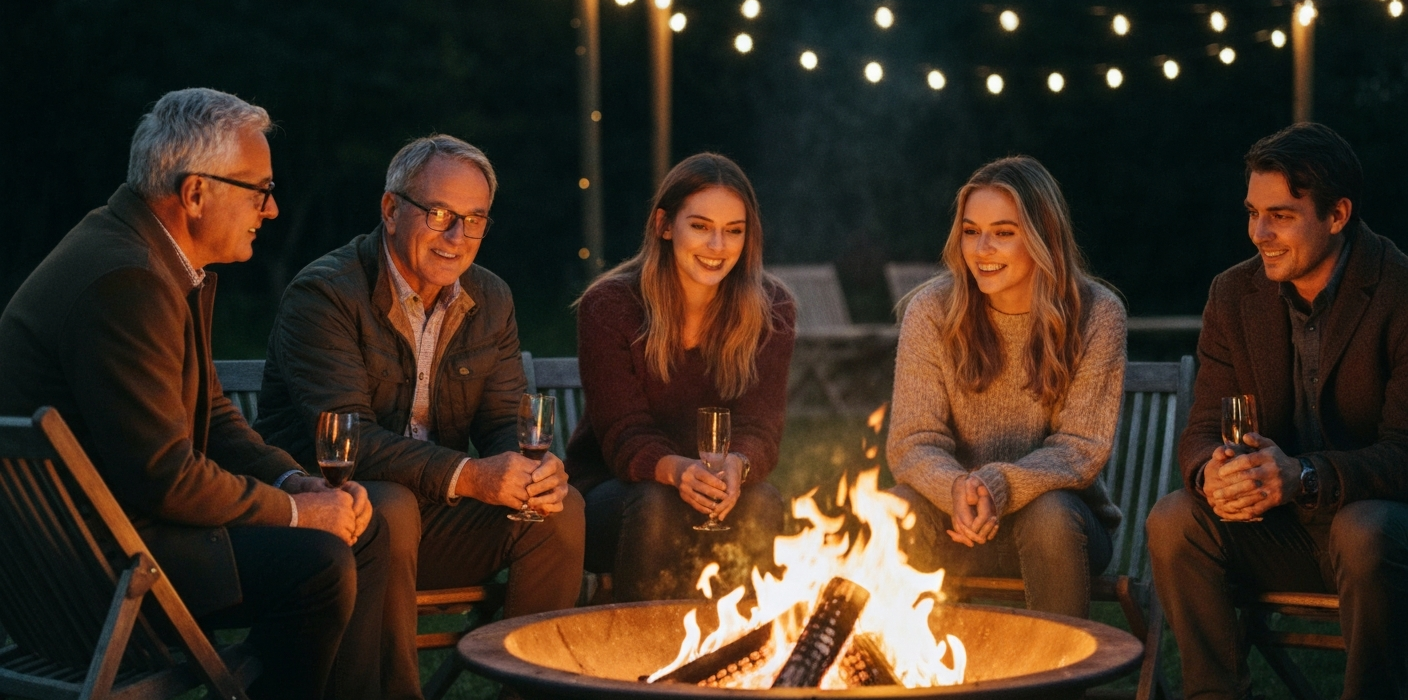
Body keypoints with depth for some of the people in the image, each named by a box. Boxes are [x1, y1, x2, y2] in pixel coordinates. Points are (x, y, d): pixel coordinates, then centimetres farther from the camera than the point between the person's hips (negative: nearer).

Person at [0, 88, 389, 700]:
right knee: (317, 564, -23)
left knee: (361, 531, 9)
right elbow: (163, 475, -25)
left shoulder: (171, 260, 9)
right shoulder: (123, 280, -24)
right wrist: (294, 510, -13)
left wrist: (300, 484, 0)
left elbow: (210, 410, 16)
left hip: (125, 506, 11)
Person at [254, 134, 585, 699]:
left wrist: (537, 471, -21)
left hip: (435, 511, 6)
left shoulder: (491, 301, 8)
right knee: (391, 509, -36)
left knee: (561, 508, -14)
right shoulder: (322, 294, -14)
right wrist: (467, 477, -35)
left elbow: (505, 421, 5)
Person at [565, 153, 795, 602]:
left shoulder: (770, 310, -6)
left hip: (721, 486, 2)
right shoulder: (609, 307, -12)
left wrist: (738, 466, -39)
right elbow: (623, 436, -18)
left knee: (759, 504, -30)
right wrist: (676, 470, -41)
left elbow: (759, 427, -14)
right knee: (657, 505, -34)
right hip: (612, 489, -2)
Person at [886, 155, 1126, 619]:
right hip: (955, 513, 1)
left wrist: (1000, 486, -31)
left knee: (1048, 516, -34)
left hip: (1060, 513, -1)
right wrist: (957, 489, -32)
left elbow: (1082, 447, -12)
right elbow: (912, 442, -8)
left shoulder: (1096, 315, -8)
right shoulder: (931, 311, -5)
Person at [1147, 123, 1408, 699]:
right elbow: (1203, 429, 0)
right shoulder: (1233, 294, 3)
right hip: (1278, 529, 4)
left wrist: (1304, 476, -36)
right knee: (1173, 519, -21)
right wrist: (1211, 473, -26)